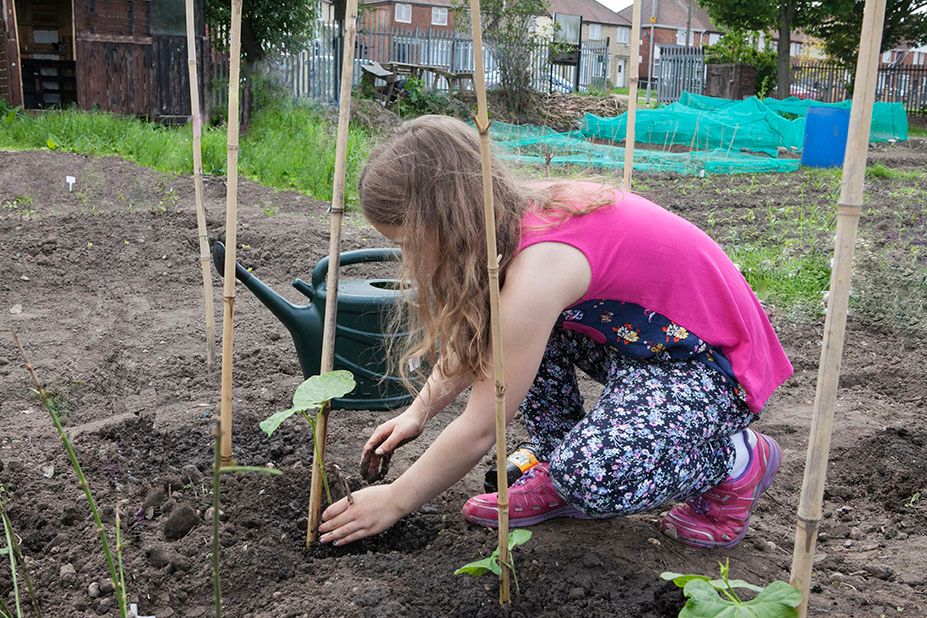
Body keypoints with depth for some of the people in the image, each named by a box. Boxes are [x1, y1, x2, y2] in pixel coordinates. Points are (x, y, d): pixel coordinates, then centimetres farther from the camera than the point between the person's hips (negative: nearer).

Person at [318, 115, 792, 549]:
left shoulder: (539, 265, -32)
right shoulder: (518, 215, -6)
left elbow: (481, 429, -23)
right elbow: (474, 339, 13)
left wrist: (395, 500, -10)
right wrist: (417, 413, 14)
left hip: (709, 363, -9)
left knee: (595, 479, -32)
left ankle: (736, 460, -1)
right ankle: (561, 470, 10)